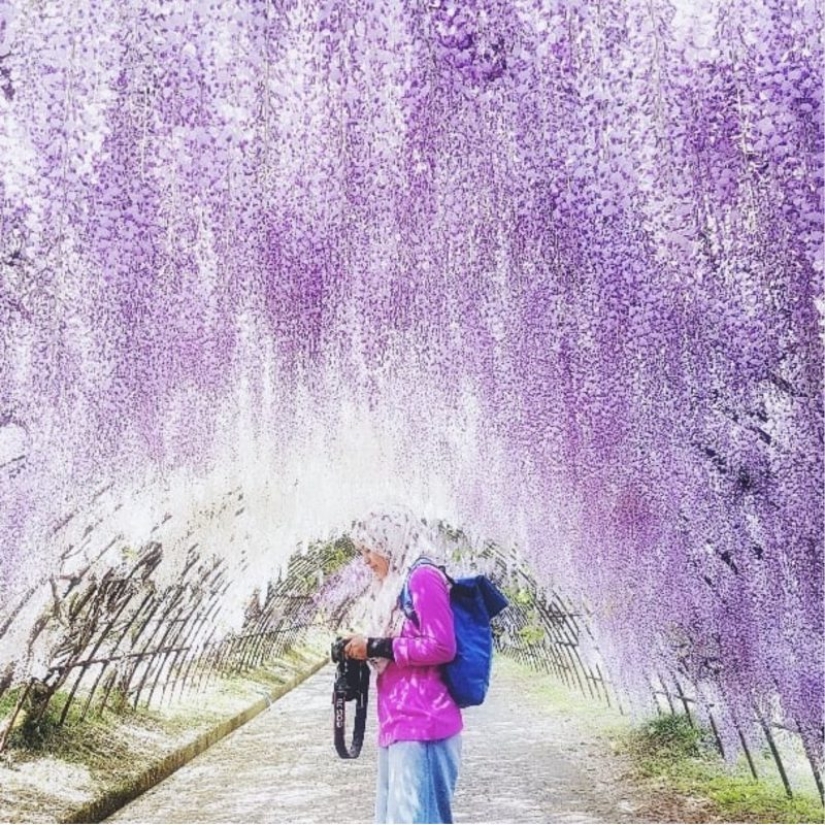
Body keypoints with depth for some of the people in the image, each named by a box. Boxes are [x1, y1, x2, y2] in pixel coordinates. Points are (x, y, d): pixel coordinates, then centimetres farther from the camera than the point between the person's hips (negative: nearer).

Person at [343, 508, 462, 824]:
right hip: (397, 724, 9)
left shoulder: (423, 578, -9)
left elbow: (441, 646, -16)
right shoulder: (396, 585, 18)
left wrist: (376, 647, -12)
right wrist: (367, 651, 6)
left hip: (422, 725, -9)